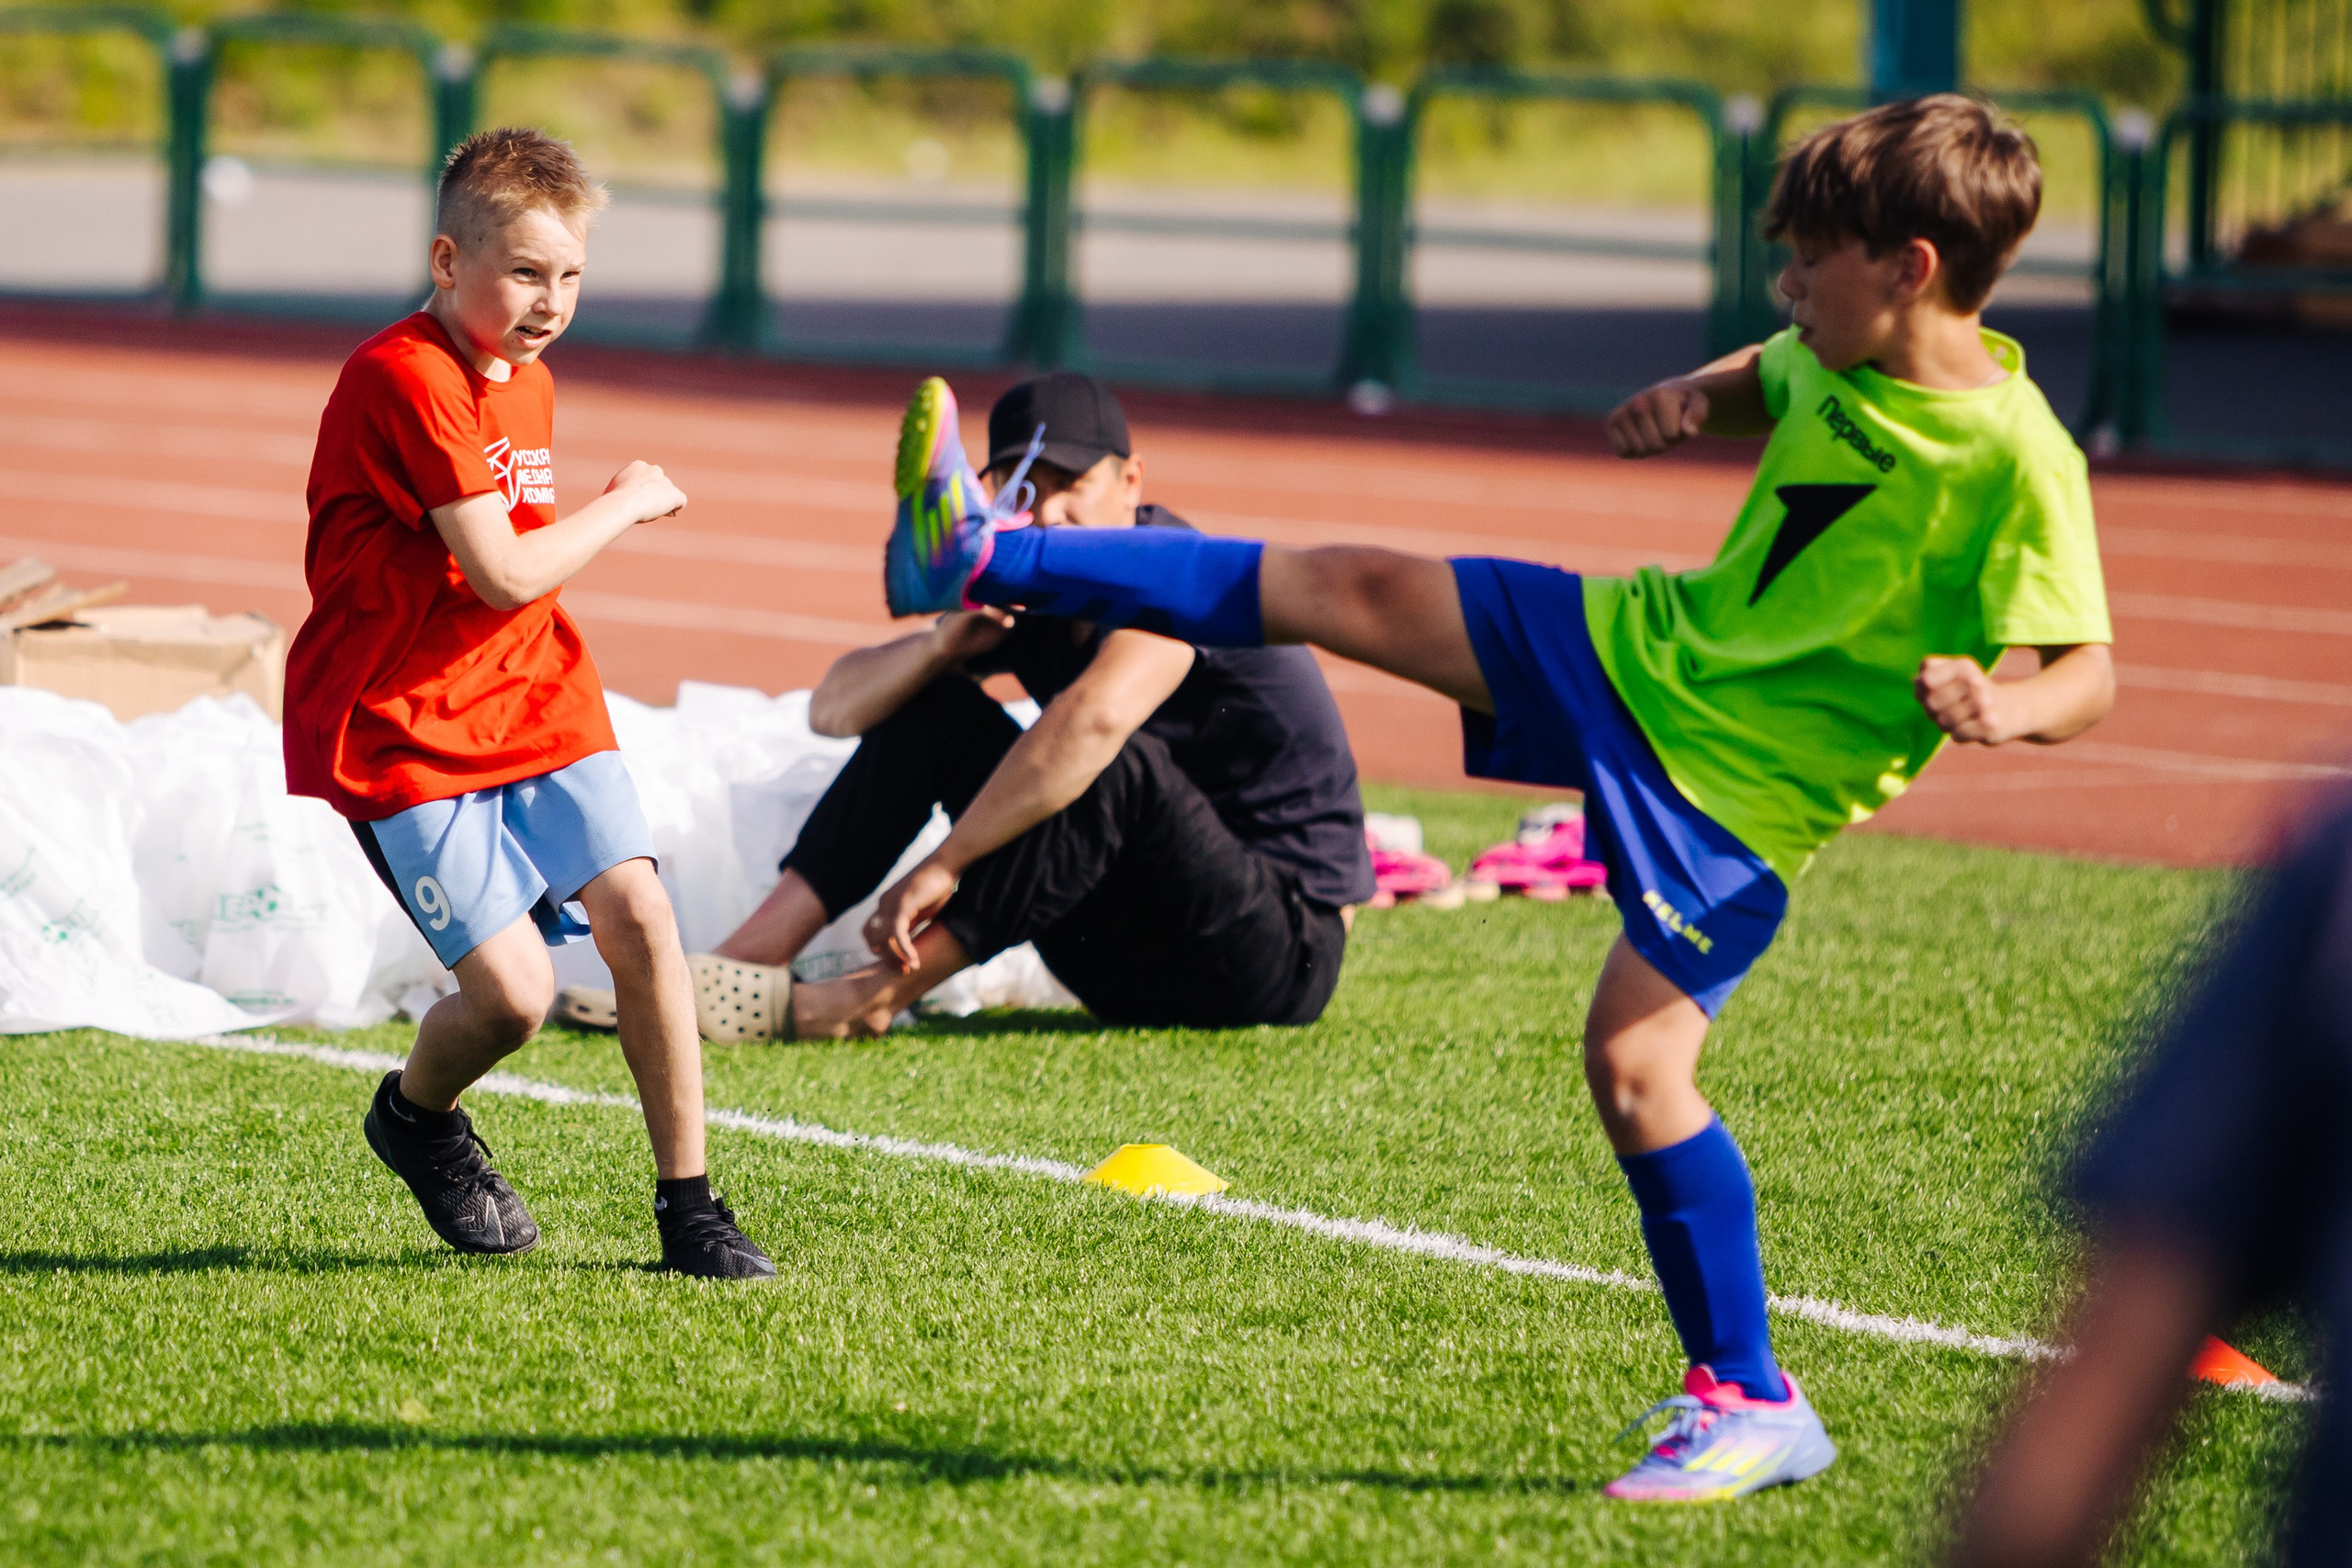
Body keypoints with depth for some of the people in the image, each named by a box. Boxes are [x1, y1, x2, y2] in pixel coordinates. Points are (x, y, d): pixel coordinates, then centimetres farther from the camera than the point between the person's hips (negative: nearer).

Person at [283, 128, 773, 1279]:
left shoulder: (525, 380, 12)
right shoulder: (405, 379, -17)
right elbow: (501, 574, -21)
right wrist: (626, 504, -7)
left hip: (532, 706, 7)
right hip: (402, 738, -7)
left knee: (637, 912, -12)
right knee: (512, 992, -14)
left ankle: (688, 1206, -5)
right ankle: (415, 1117, 21)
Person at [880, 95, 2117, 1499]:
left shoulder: (2016, 462, -24)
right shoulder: (1839, 361, 0)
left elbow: (2089, 673, -25)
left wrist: (2004, 710, -46)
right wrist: (1693, 400, 3)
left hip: (1740, 783, -8)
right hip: (1645, 645, 8)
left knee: (1633, 1057, -16)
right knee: (1353, 591, 5)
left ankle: (1754, 1406, 0)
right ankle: (988, 560, 14)